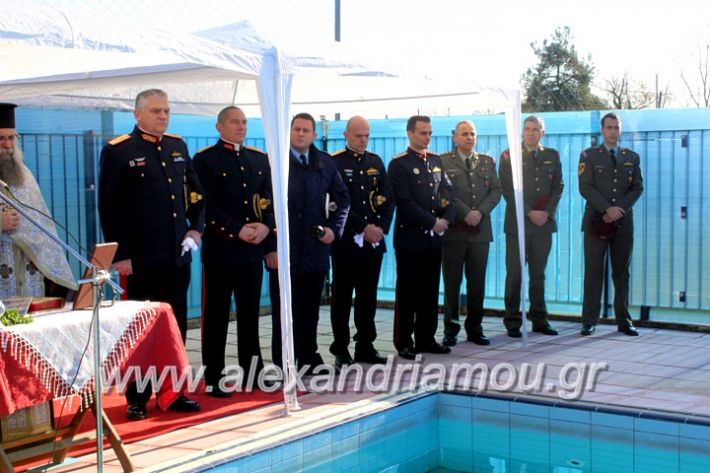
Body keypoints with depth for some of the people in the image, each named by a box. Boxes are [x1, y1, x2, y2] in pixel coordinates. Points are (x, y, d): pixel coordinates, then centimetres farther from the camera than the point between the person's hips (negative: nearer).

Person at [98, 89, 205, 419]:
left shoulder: (178, 146, 13)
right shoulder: (118, 151, -5)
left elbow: (195, 193, 20)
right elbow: (110, 208, -8)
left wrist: (196, 228, 4)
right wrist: (120, 256, -12)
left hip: (178, 256, 6)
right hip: (141, 260, -5)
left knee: (176, 328, 12)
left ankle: (174, 392, 22)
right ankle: (137, 400, 13)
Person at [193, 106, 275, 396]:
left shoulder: (260, 159, 13)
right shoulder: (205, 160, -4)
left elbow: (270, 199, 9)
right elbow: (206, 206, -12)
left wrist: (266, 226, -10)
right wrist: (237, 230, -19)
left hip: (253, 249, 5)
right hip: (220, 249, -5)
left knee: (250, 313, 11)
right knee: (217, 315, 2)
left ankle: (252, 372, 20)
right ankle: (214, 378, 8)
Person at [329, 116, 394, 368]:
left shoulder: (376, 162, 13)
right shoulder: (334, 162, -4)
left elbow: (388, 198, 8)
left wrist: (381, 228, -6)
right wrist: (363, 228, -15)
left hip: (374, 241, 5)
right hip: (346, 241, -5)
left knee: (368, 296, 9)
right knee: (342, 296, 1)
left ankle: (365, 346, 18)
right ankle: (341, 349, 8)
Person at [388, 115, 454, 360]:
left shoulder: (436, 161, 14)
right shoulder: (399, 164, -7)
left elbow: (447, 191, 11)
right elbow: (405, 202, -14)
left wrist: (446, 219, -5)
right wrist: (432, 222, -14)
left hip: (433, 237, 6)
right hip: (410, 237, -6)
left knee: (430, 291, 10)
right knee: (407, 292, 0)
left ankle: (426, 338, 19)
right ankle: (404, 342, 7)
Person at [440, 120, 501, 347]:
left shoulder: (488, 162, 14)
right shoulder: (443, 161, 1)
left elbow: (496, 191, 7)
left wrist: (480, 212, -8)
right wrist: (466, 213, -13)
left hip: (480, 231, 3)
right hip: (454, 231, -3)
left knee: (477, 283, 6)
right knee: (452, 283, 2)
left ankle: (475, 329, 14)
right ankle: (450, 330, 9)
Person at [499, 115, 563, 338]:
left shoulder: (552, 156, 13)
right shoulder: (508, 156, 2)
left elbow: (558, 186, 10)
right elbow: (508, 190, -4)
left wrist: (547, 212, -5)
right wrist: (530, 213, -11)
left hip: (544, 222, 3)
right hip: (517, 224, -3)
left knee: (538, 274, 8)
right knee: (514, 274, -2)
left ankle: (539, 319, 14)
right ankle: (513, 322, 4)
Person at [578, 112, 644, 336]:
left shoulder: (632, 157, 13)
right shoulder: (589, 155, 4)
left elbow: (637, 187, 6)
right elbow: (586, 187, -6)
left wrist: (620, 209, -9)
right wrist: (607, 209, -15)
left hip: (623, 222, 3)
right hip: (596, 221, -3)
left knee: (622, 272, 7)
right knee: (594, 272, -2)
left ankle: (623, 320, 13)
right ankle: (589, 321, 2)